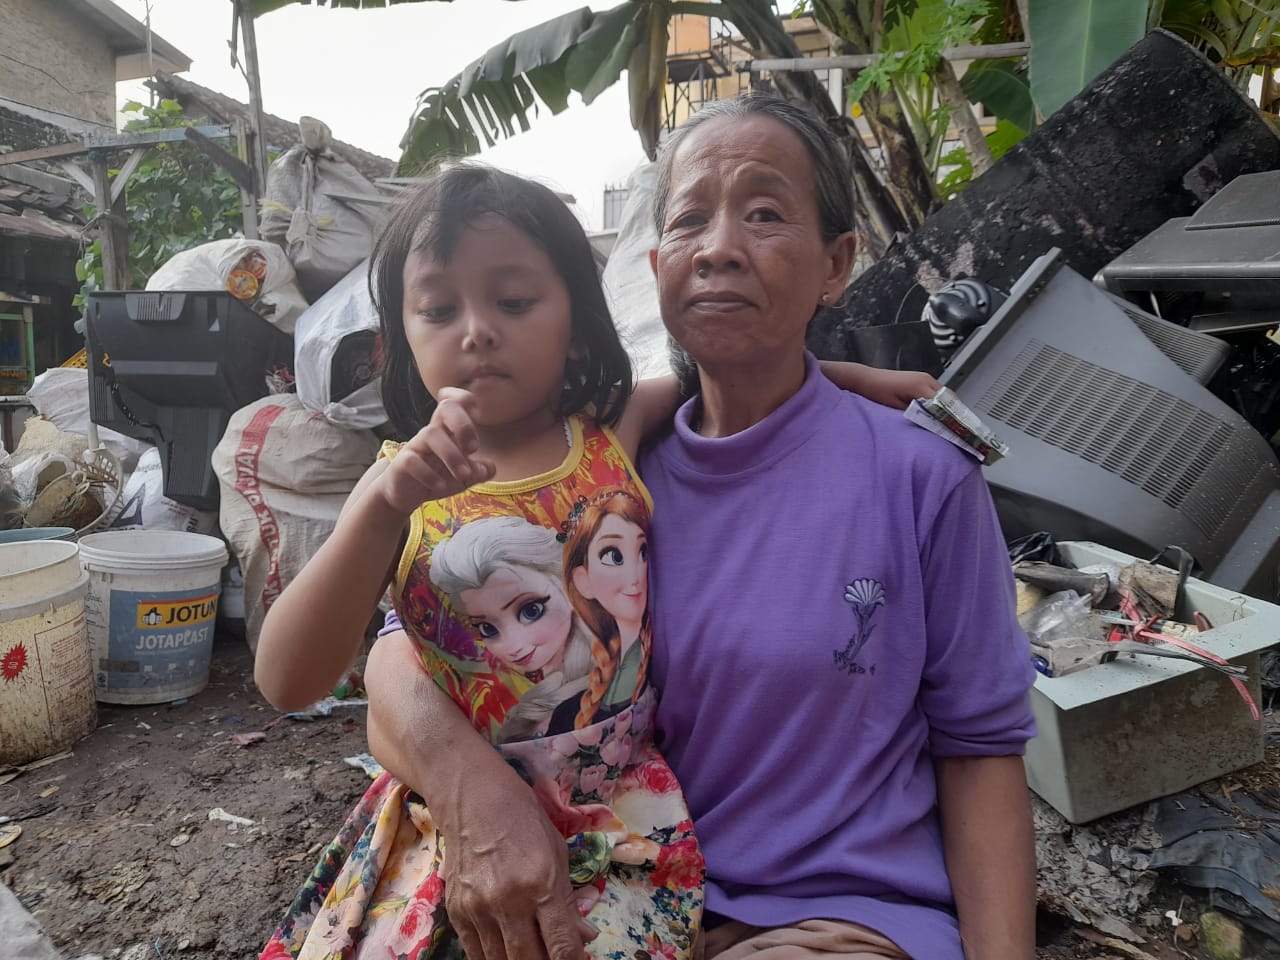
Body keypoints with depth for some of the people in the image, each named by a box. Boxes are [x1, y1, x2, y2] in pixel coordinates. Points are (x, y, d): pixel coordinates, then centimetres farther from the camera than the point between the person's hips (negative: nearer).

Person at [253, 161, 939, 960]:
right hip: (451, 825, 1)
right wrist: (384, 505, -26)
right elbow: (287, 682, -14)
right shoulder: (401, 485, -5)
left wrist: (840, 371, 2)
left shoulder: (614, 436, -3)